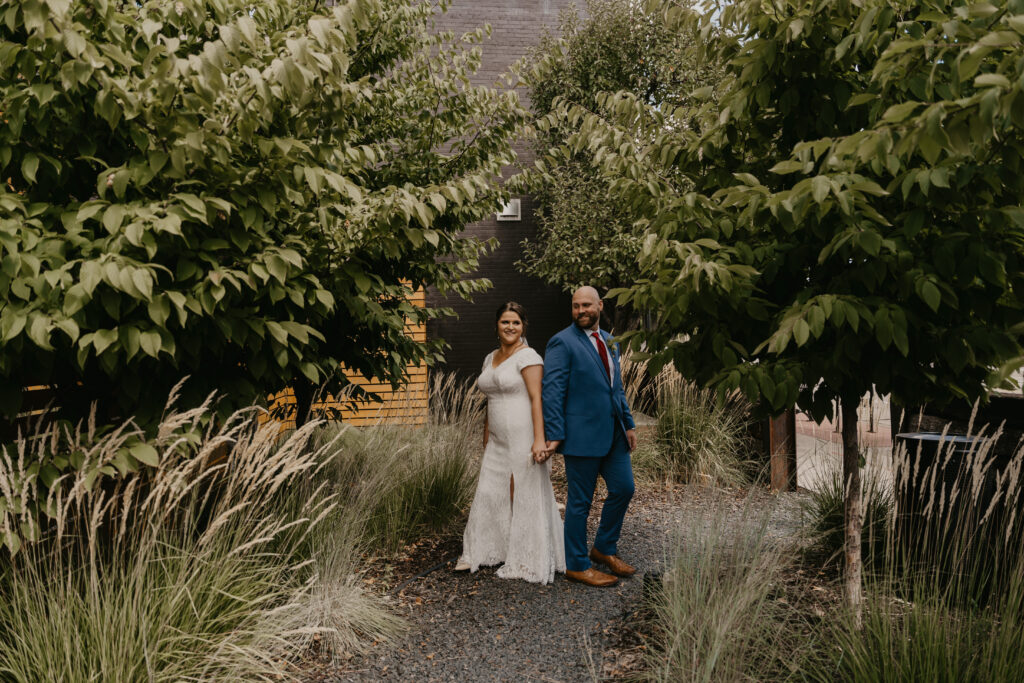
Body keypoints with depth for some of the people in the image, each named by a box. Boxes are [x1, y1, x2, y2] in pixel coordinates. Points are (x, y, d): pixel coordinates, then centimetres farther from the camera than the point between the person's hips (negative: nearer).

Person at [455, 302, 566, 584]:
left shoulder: (527, 356, -10)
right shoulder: (490, 359, 15)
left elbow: (537, 399, -17)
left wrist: (539, 440, -24)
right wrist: (486, 439, 21)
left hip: (524, 437, -7)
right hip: (499, 441, 8)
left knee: (525, 496, 1)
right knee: (489, 494, 10)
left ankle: (528, 562, 14)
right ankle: (480, 553, 23)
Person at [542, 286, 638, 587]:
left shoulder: (608, 341, 14)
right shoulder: (562, 343, -10)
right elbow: (552, 391, -14)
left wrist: (628, 424, 15)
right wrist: (554, 435, -19)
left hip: (613, 433, 8)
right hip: (582, 435, -7)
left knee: (623, 488, 11)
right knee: (580, 502, 3)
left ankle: (604, 548, 31)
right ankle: (577, 565, 18)